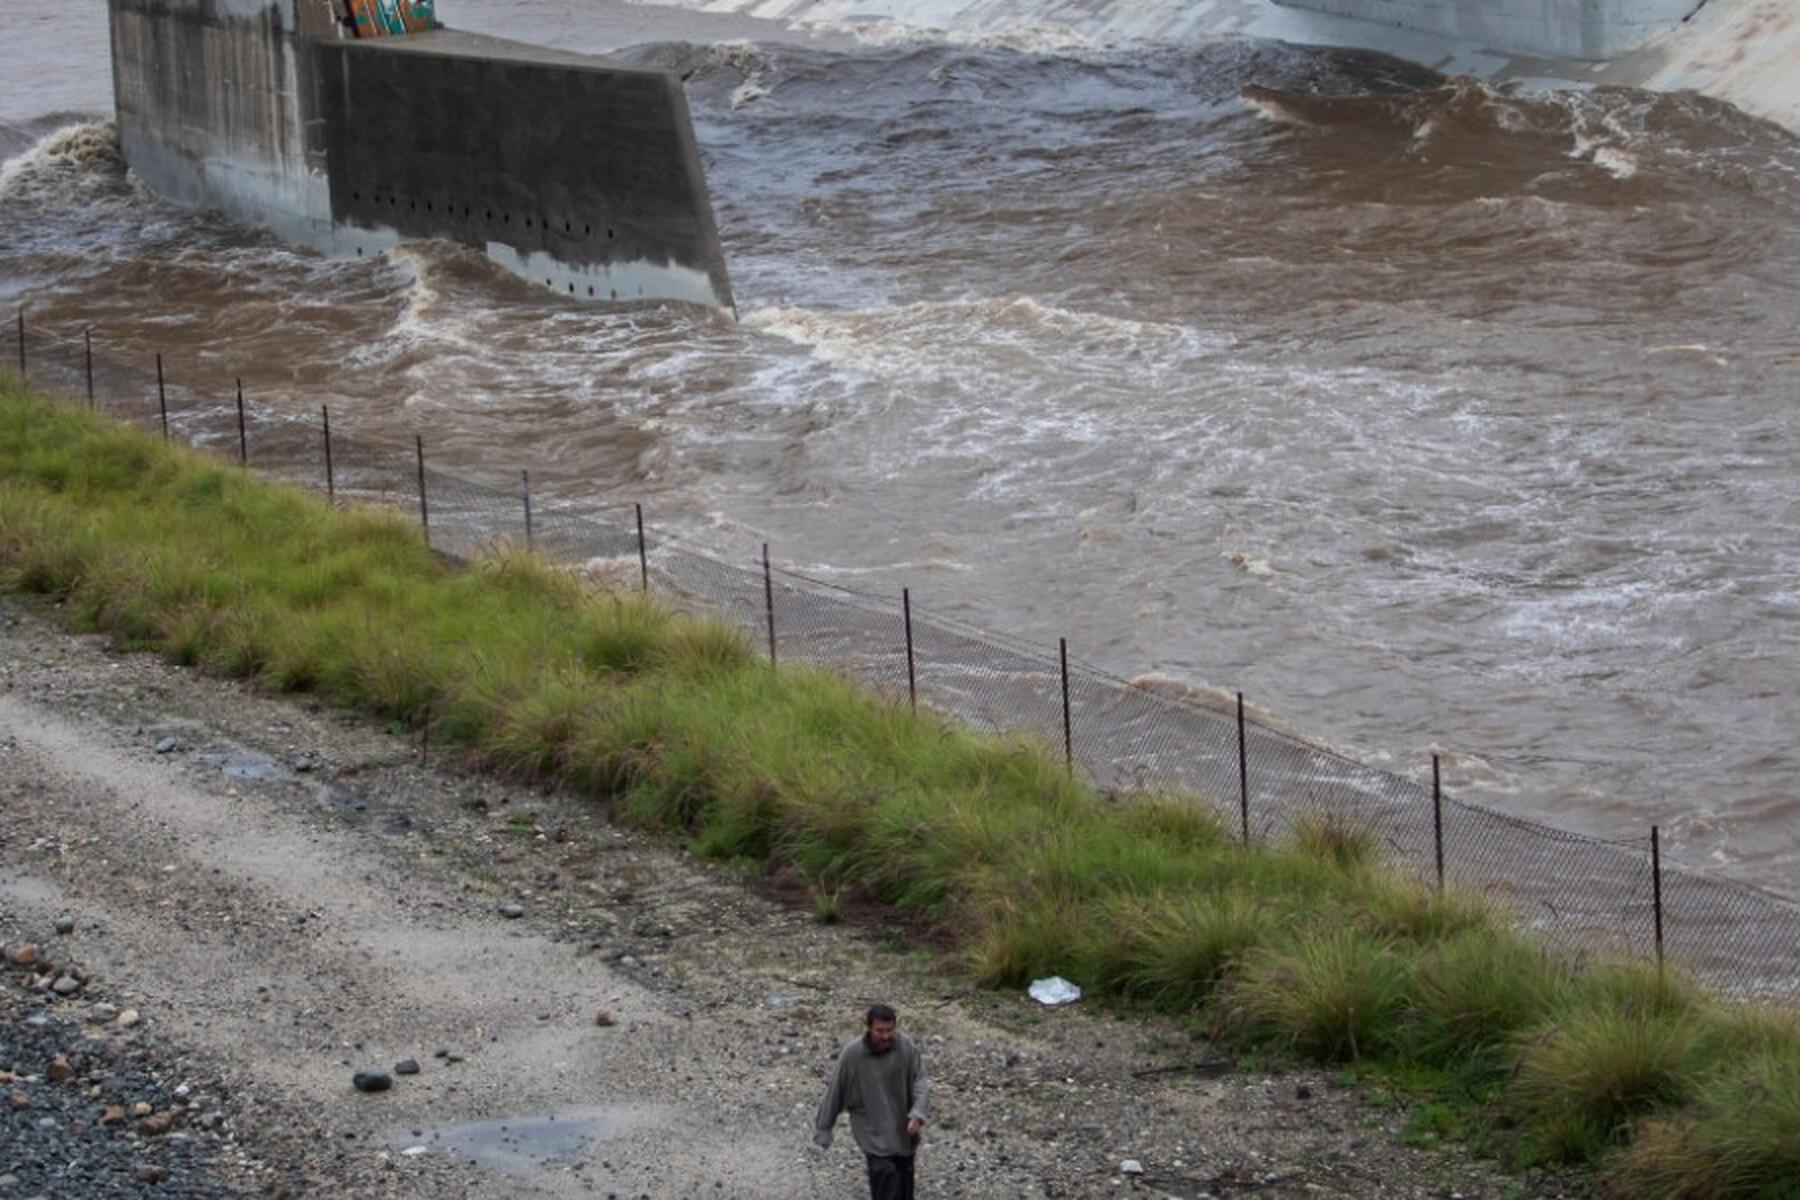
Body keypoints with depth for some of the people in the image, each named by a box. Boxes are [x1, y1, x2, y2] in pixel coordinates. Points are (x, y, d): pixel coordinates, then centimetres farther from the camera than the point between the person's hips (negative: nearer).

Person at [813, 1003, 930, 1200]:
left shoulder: (906, 1047, -14)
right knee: (885, 1172, -19)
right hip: (871, 1130, -3)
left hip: (902, 1127, 3)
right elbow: (835, 1092, -9)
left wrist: (918, 1113, -29)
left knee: (904, 1175, 15)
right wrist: (823, 1129, -1)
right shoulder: (852, 1054, -19)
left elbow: (920, 1082, -11)